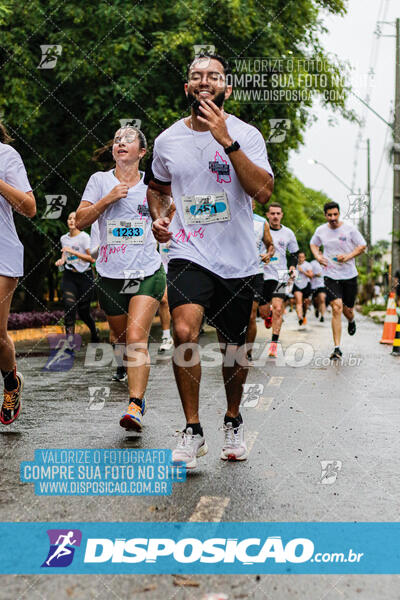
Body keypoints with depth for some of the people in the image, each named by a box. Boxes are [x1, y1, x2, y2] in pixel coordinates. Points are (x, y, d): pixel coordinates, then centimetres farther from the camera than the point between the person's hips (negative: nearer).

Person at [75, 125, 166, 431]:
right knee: (123, 341, 11)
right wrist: (108, 199, -11)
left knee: (137, 338, -17)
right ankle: (138, 391, 35)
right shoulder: (100, 180, 6)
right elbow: (81, 220, 0)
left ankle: (135, 407, -21)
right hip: (110, 275, 2)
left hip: (147, 272, -2)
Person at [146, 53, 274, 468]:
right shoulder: (167, 140, 5)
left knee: (233, 347, 10)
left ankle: (233, 422, 35)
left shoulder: (246, 135, -3)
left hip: (238, 260, 0)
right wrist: (158, 216, 3)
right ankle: (192, 430, -9)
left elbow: (263, 192, -18)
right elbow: (157, 187, 24)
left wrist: (227, 141, -24)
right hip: (188, 254, 0)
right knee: (185, 331, -22)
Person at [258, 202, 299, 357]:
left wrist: (293, 266, -1)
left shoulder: (288, 233, 5)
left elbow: (294, 253, 16)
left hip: (281, 275, 0)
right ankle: (269, 315, 43)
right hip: (263, 274, 0)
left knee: (278, 308, -16)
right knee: (263, 312, 3)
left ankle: (274, 344, -9)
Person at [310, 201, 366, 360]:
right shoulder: (320, 230, 1)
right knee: (336, 308, -16)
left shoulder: (349, 229, -6)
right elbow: (313, 244, 21)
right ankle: (337, 348, -14)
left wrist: (348, 256, -14)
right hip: (331, 275, 0)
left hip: (349, 275, 0)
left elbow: (362, 246, 1)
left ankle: (351, 320, 54)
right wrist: (317, 256, 0)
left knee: (348, 309, 12)